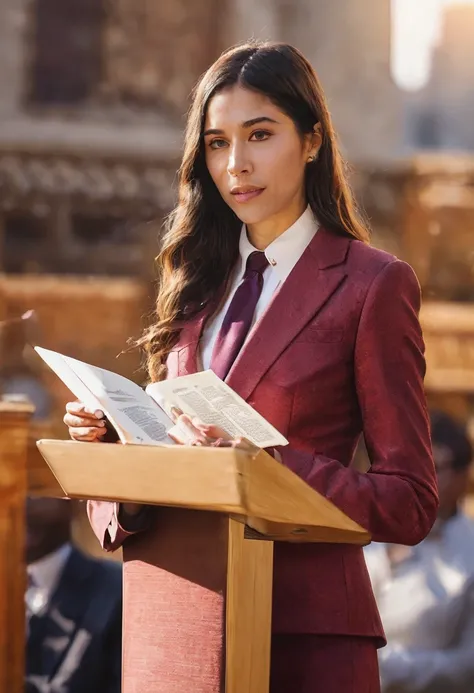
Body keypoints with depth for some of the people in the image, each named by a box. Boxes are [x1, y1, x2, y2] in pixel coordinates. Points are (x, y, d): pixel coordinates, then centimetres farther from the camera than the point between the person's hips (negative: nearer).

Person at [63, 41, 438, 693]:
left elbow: (410, 502, -7)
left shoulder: (374, 283, -4)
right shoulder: (198, 281, 14)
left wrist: (270, 464, -20)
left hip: (304, 630, -5)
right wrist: (109, 433, -6)